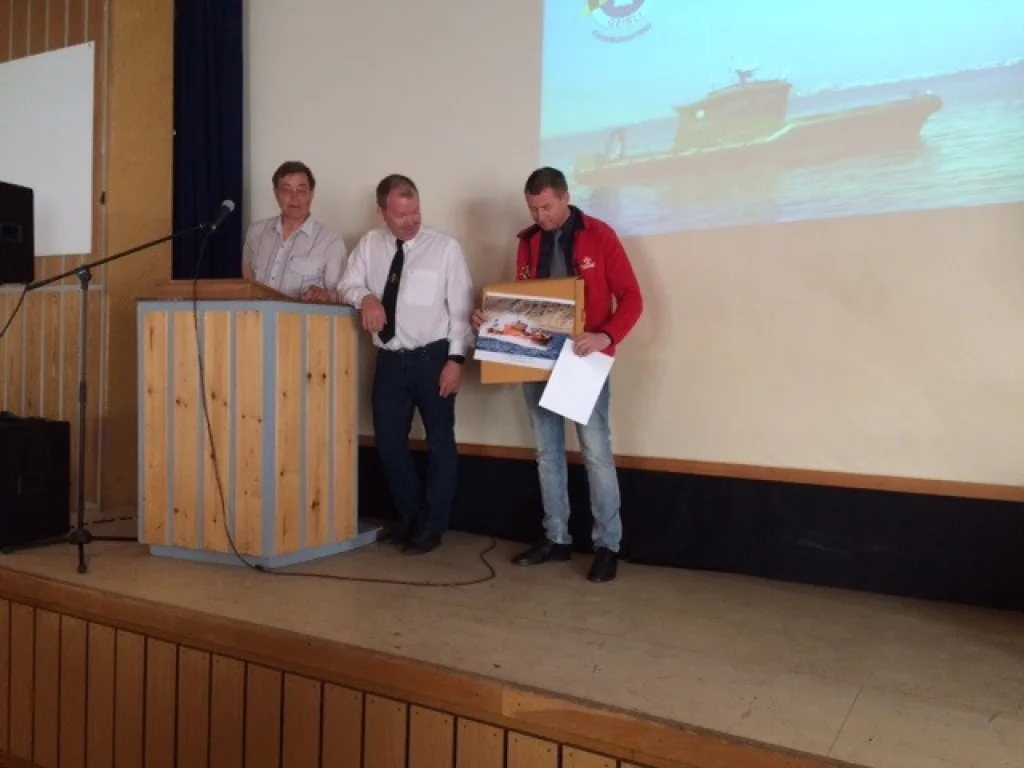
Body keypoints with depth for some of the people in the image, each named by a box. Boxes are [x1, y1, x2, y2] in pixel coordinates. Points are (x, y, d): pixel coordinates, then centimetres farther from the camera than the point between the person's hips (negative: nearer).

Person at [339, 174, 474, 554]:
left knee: (440, 442, 7)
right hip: (390, 360, 4)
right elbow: (347, 286, 6)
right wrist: (366, 297, -18)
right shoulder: (369, 244, 4)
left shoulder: (446, 247, -8)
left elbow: (461, 307, -8)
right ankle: (408, 516, 32)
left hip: (433, 358, -4)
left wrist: (455, 359, -13)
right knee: (389, 442, 11)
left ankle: (432, 525, 24)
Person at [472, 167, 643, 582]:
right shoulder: (528, 241, 9)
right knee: (547, 451, 10)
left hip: (583, 360, -5)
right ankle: (556, 537, 21)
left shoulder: (599, 236, -5)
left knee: (596, 452, -4)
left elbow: (631, 298, -9)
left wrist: (607, 337, -25)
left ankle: (608, 545, 7)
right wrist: (490, 317, -4)